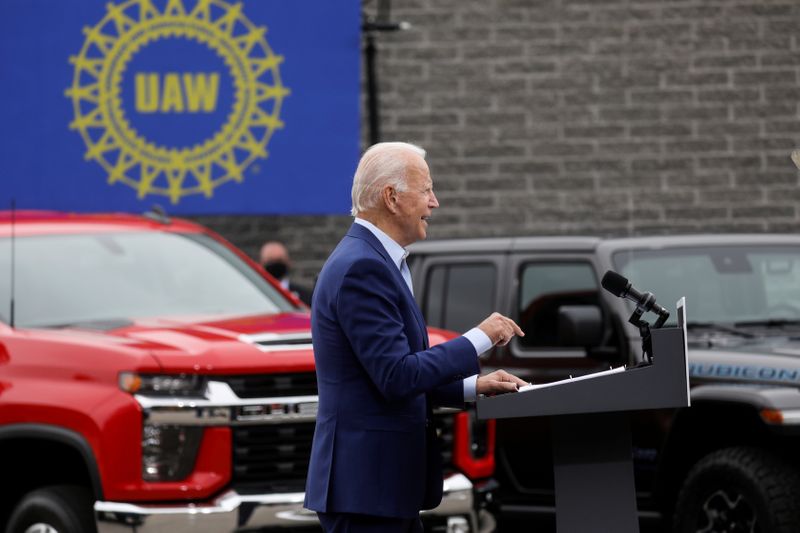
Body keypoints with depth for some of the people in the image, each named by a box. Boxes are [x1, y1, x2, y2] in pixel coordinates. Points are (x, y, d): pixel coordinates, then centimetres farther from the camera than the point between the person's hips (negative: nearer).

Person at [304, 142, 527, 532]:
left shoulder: (368, 260, 16)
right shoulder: (362, 269, -17)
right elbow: (396, 378, -22)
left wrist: (472, 387, 13)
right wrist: (480, 339, -13)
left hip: (387, 483, 10)